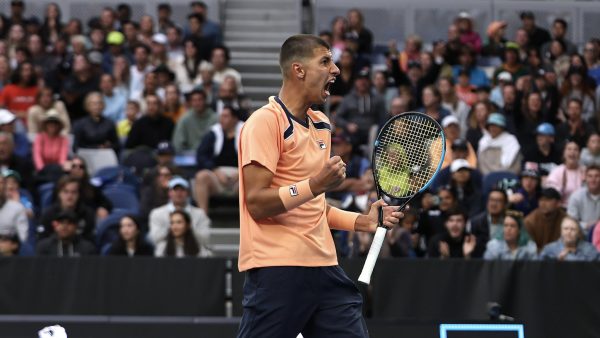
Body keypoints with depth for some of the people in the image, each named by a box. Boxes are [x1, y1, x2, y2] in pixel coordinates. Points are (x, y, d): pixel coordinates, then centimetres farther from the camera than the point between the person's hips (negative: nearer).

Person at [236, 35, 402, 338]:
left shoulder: (320, 125, 18)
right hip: (276, 267, -8)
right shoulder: (266, 122, -8)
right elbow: (257, 204, -16)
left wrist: (363, 221, 14)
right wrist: (314, 185, -26)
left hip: (323, 265, 8)